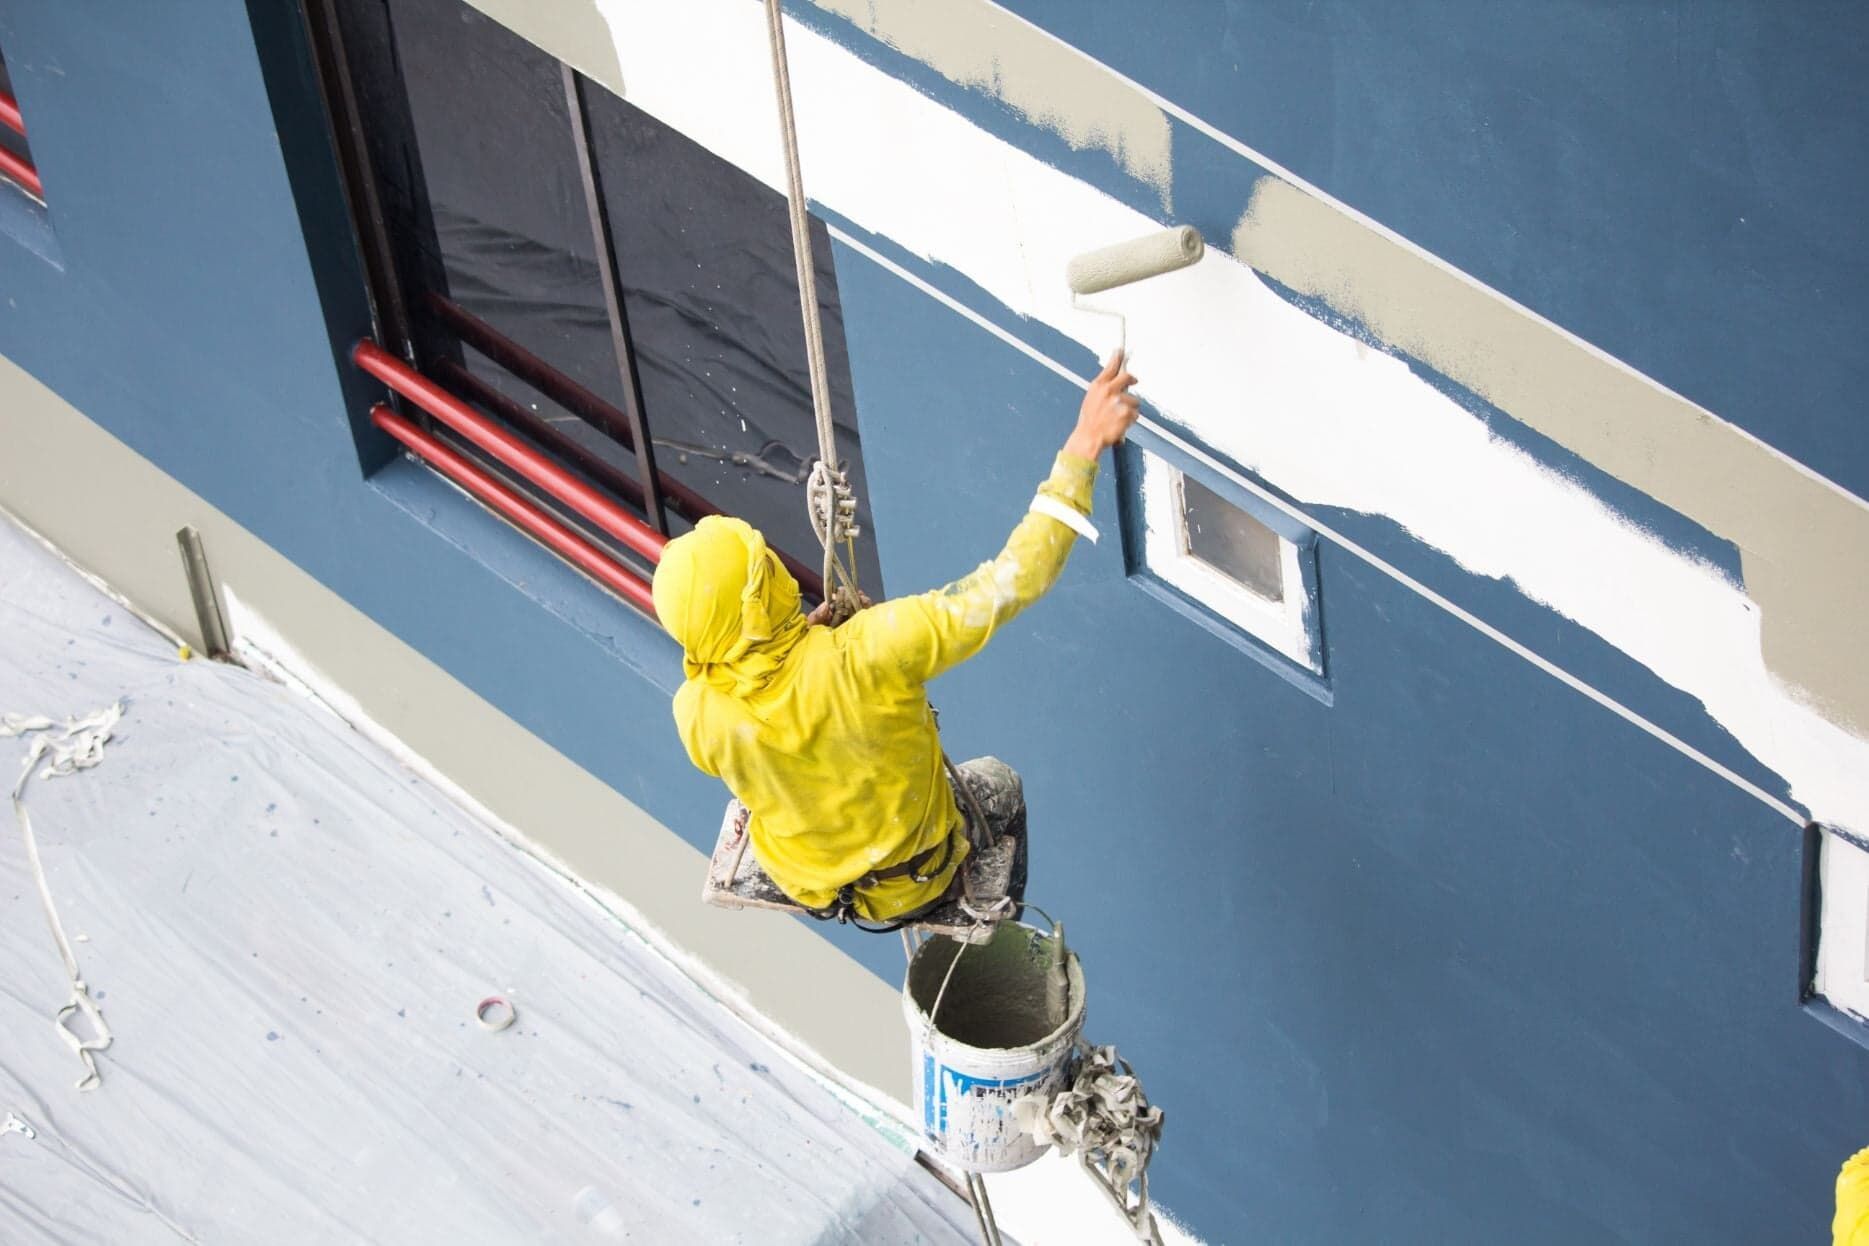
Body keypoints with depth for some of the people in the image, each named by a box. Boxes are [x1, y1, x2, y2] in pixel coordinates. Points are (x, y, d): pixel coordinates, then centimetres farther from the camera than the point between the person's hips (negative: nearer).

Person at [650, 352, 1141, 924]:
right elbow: (1013, 578, -38)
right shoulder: (866, 654, -41)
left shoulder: (696, 712, -29)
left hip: (806, 886, 3)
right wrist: (1084, 446, -33)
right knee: (998, 784, 30)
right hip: (915, 885, -3)